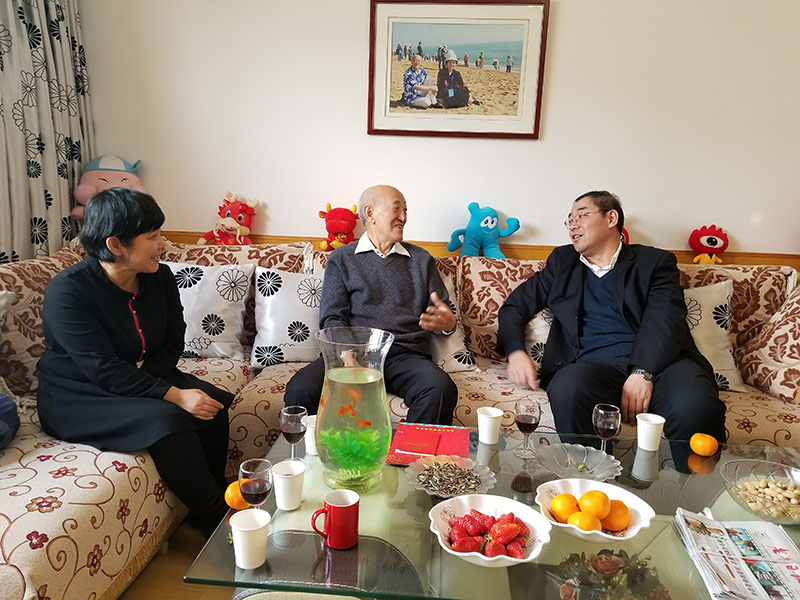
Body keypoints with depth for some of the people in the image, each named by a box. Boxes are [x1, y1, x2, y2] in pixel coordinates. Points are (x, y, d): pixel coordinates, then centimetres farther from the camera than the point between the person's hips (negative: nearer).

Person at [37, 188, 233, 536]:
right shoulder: (67, 291, -22)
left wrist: (145, 378, -17)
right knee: (167, 419, -30)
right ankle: (215, 520, -15)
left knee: (212, 404, -18)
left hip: (142, 379, 6)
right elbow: (104, 370, -28)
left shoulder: (160, 278, -4)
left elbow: (173, 343, 2)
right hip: (78, 399, -6)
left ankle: (211, 503, -1)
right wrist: (173, 395, -34)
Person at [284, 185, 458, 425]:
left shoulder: (421, 259, 23)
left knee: (441, 390, -34)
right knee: (301, 388, -31)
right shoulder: (341, 259, 16)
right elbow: (332, 319, 7)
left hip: (406, 354, 1)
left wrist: (448, 322, -8)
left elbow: (442, 313, 19)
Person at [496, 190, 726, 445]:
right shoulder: (562, 262, 25)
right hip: (593, 365, 1)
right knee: (569, 390, -35)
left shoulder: (655, 262, 16)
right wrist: (516, 352, 1)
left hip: (657, 363, -1)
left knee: (694, 407, -34)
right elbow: (514, 307, 22)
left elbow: (665, 321, -1)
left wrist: (642, 371, -19)